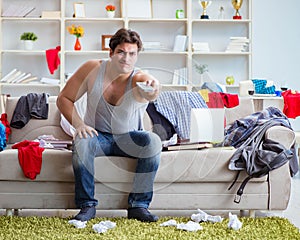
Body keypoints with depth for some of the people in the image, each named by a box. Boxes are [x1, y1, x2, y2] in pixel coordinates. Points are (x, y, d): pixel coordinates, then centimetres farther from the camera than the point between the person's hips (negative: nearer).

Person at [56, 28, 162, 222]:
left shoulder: (139, 79, -18)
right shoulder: (93, 69, -12)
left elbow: (149, 93, -44)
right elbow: (64, 98, -5)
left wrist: (153, 88, -69)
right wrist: (79, 124, -20)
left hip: (129, 138, 0)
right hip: (98, 135, 0)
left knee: (153, 142, -29)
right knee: (81, 142, -32)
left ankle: (139, 205, -18)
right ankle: (87, 205, -18)